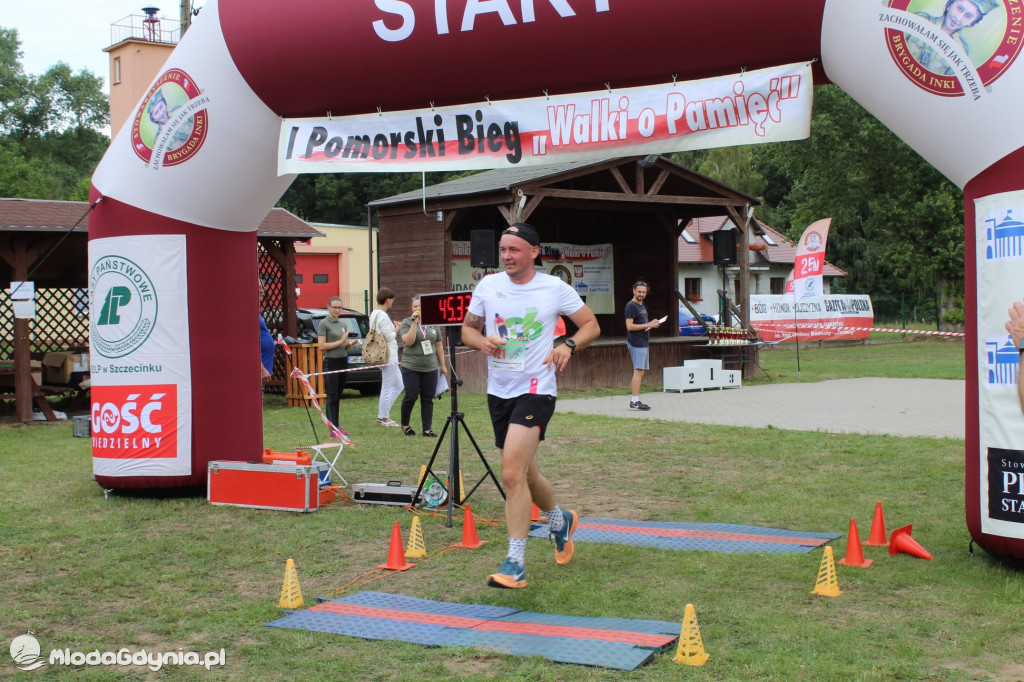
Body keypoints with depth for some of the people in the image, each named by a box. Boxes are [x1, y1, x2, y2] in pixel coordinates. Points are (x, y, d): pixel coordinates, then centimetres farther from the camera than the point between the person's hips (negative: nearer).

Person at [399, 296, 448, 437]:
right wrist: (414, 323, -17)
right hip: (411, 368, -3)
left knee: (428, 399, 3)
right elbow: (408, 341, -16)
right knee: (411, 397, -3)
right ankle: (405, 425, 18)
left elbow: (439, 346, 15)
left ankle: (427, 429, 9)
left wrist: (443, 365, 14)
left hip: (430, 368, 3)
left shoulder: (433, 324, 10)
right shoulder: (407, 323, -1)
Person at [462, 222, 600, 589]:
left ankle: (515, 563, -11)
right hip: (498, 391, 5)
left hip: (536, 390, -5)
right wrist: (482, 342, -9)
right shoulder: (488, 285, 5)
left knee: (512, 474, -19)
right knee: (525, 474, 16)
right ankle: (560, 521, 46)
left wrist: (569, 345, -15)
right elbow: (467, 328, 14)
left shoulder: (555, 288, -4)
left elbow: (591, 324, 5)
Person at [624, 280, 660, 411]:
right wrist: (647, 325, -18)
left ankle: (635, 400, 11)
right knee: (638, 370, -14)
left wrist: (652, 324, 10)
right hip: (636, 343, -10)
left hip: (643, 342, 10)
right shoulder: (631, 306, -10)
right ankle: (635, 401, -15)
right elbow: (630, 326, -18)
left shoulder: (642, 306, 20)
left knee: (640, 371, 8)